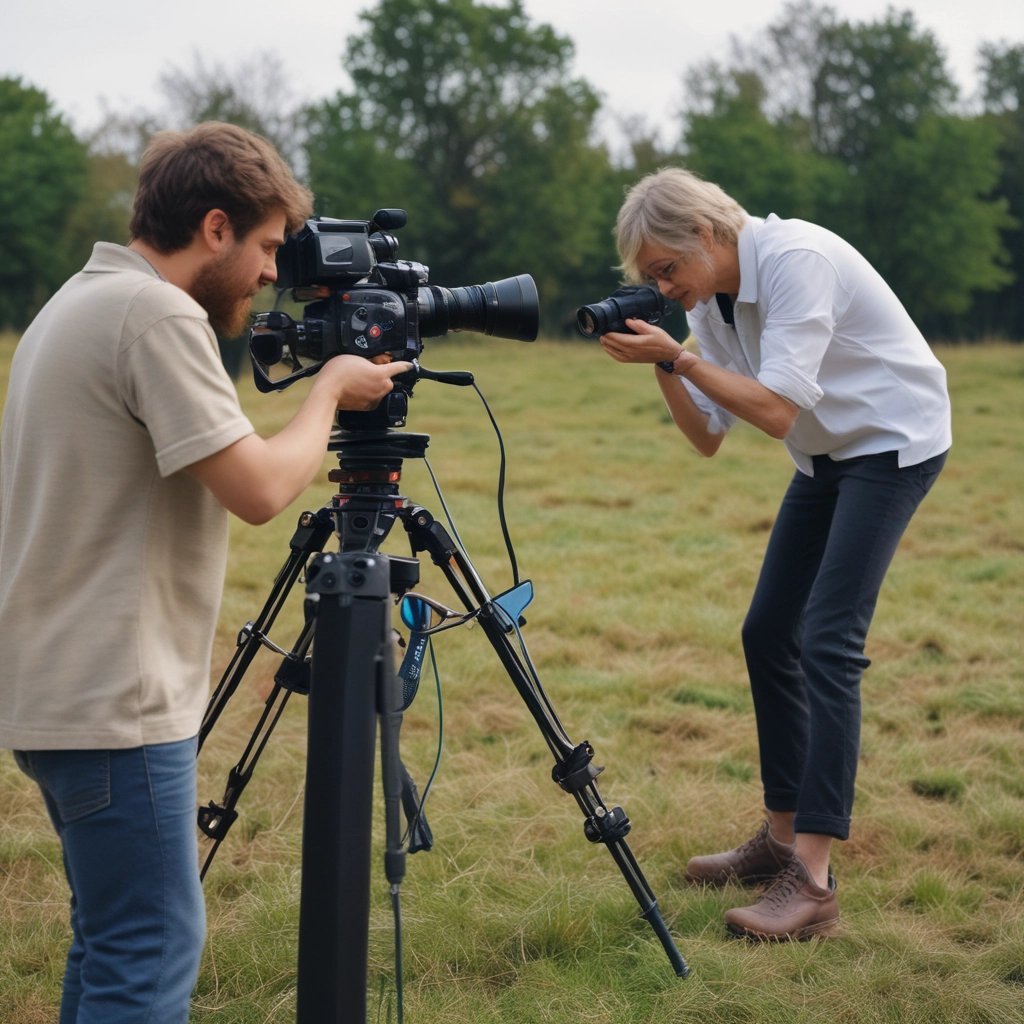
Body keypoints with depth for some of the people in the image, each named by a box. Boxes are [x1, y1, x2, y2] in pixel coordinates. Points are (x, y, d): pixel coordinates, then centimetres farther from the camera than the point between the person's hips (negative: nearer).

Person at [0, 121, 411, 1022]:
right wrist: (330, 390, -5)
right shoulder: (156, 314, -16)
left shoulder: (79, 302, 14)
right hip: (111, 702, -10)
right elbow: (258, 489, -19)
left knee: (115, 938, 18)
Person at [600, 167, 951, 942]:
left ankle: (813, 881, -18)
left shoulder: (794, 259, -25)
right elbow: (708, 437, 2)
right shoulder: (710, 300, 1)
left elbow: (779, 411, -29)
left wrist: (678, 355, -28)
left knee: (827, 640, -18)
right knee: (769, 634, 7)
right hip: (828, 455, 9)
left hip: (894, 441, -9)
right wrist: (662, 364, -12)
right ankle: (782, 836, 19)